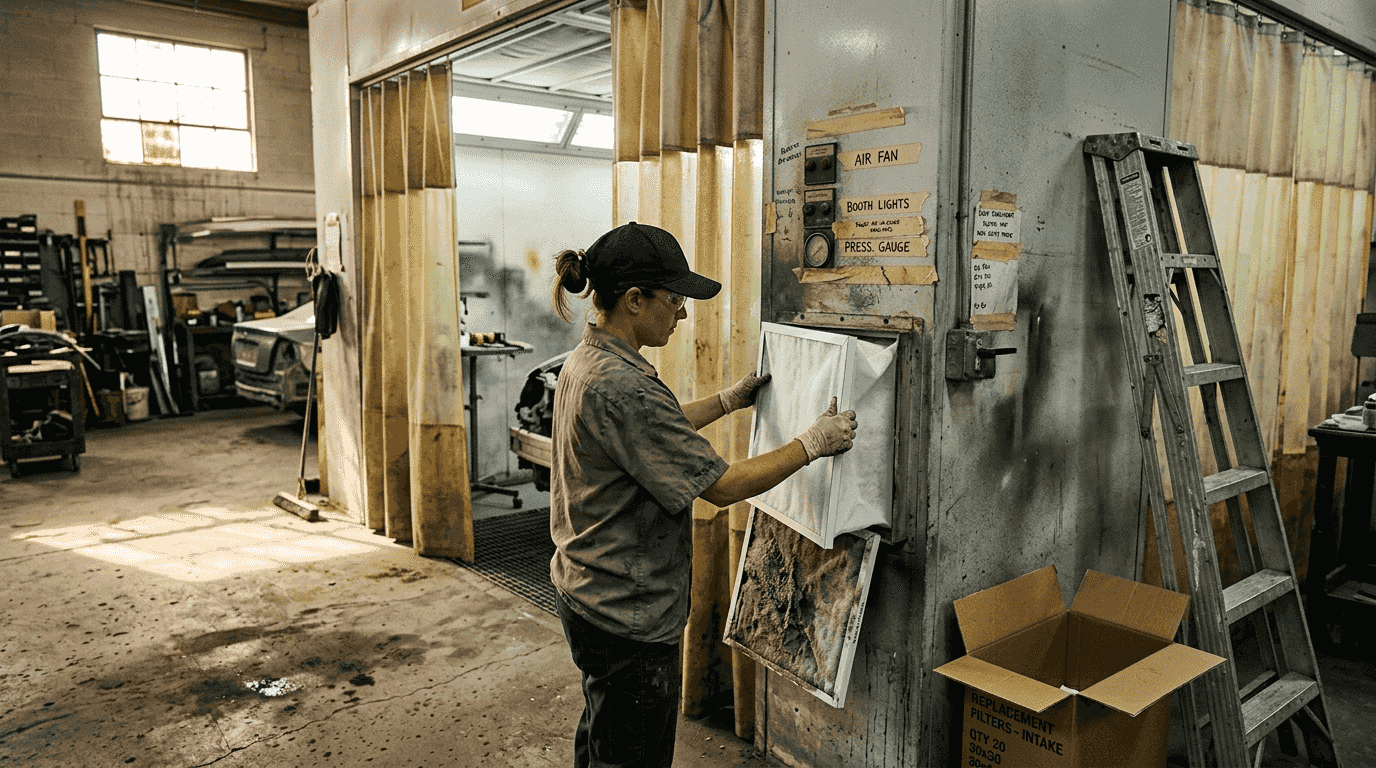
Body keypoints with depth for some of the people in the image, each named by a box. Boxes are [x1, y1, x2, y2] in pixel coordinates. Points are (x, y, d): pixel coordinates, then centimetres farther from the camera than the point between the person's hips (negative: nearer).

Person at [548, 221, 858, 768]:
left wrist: (727, 401, 21)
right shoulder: (623, 387, -28)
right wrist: (813, 443, -14)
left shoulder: (585, 363, 4)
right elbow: (722, 485, -24)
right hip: (628, 616, -10)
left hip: (584, 594, 10)